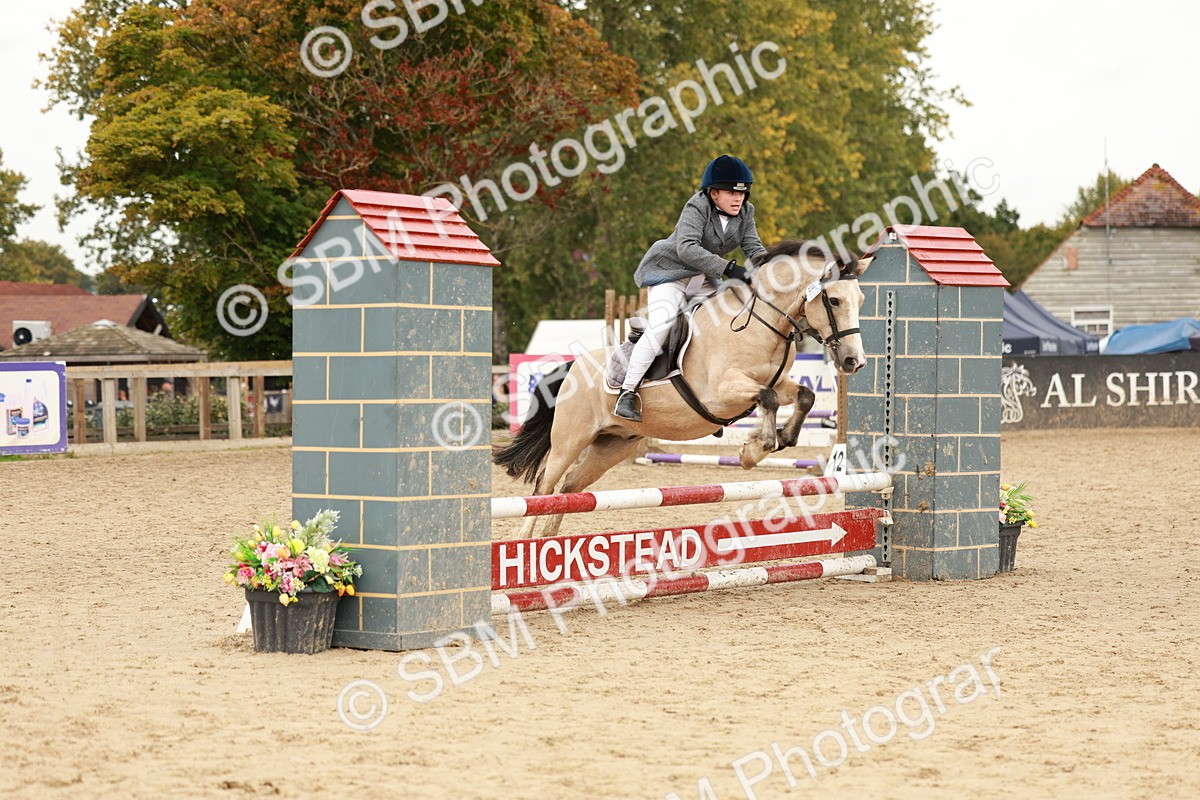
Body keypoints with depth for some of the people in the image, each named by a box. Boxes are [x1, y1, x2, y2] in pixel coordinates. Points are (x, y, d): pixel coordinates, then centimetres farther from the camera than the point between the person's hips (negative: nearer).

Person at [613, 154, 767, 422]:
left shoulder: (745, 213, -1)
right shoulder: (697, 209, -23)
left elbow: (754, 248, -6)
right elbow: (687, 248, -35)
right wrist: (727, 268, -43)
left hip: (704, 281, 8)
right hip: (669, 271, -8)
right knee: (660, 327, -24)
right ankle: (627, 392, -19)